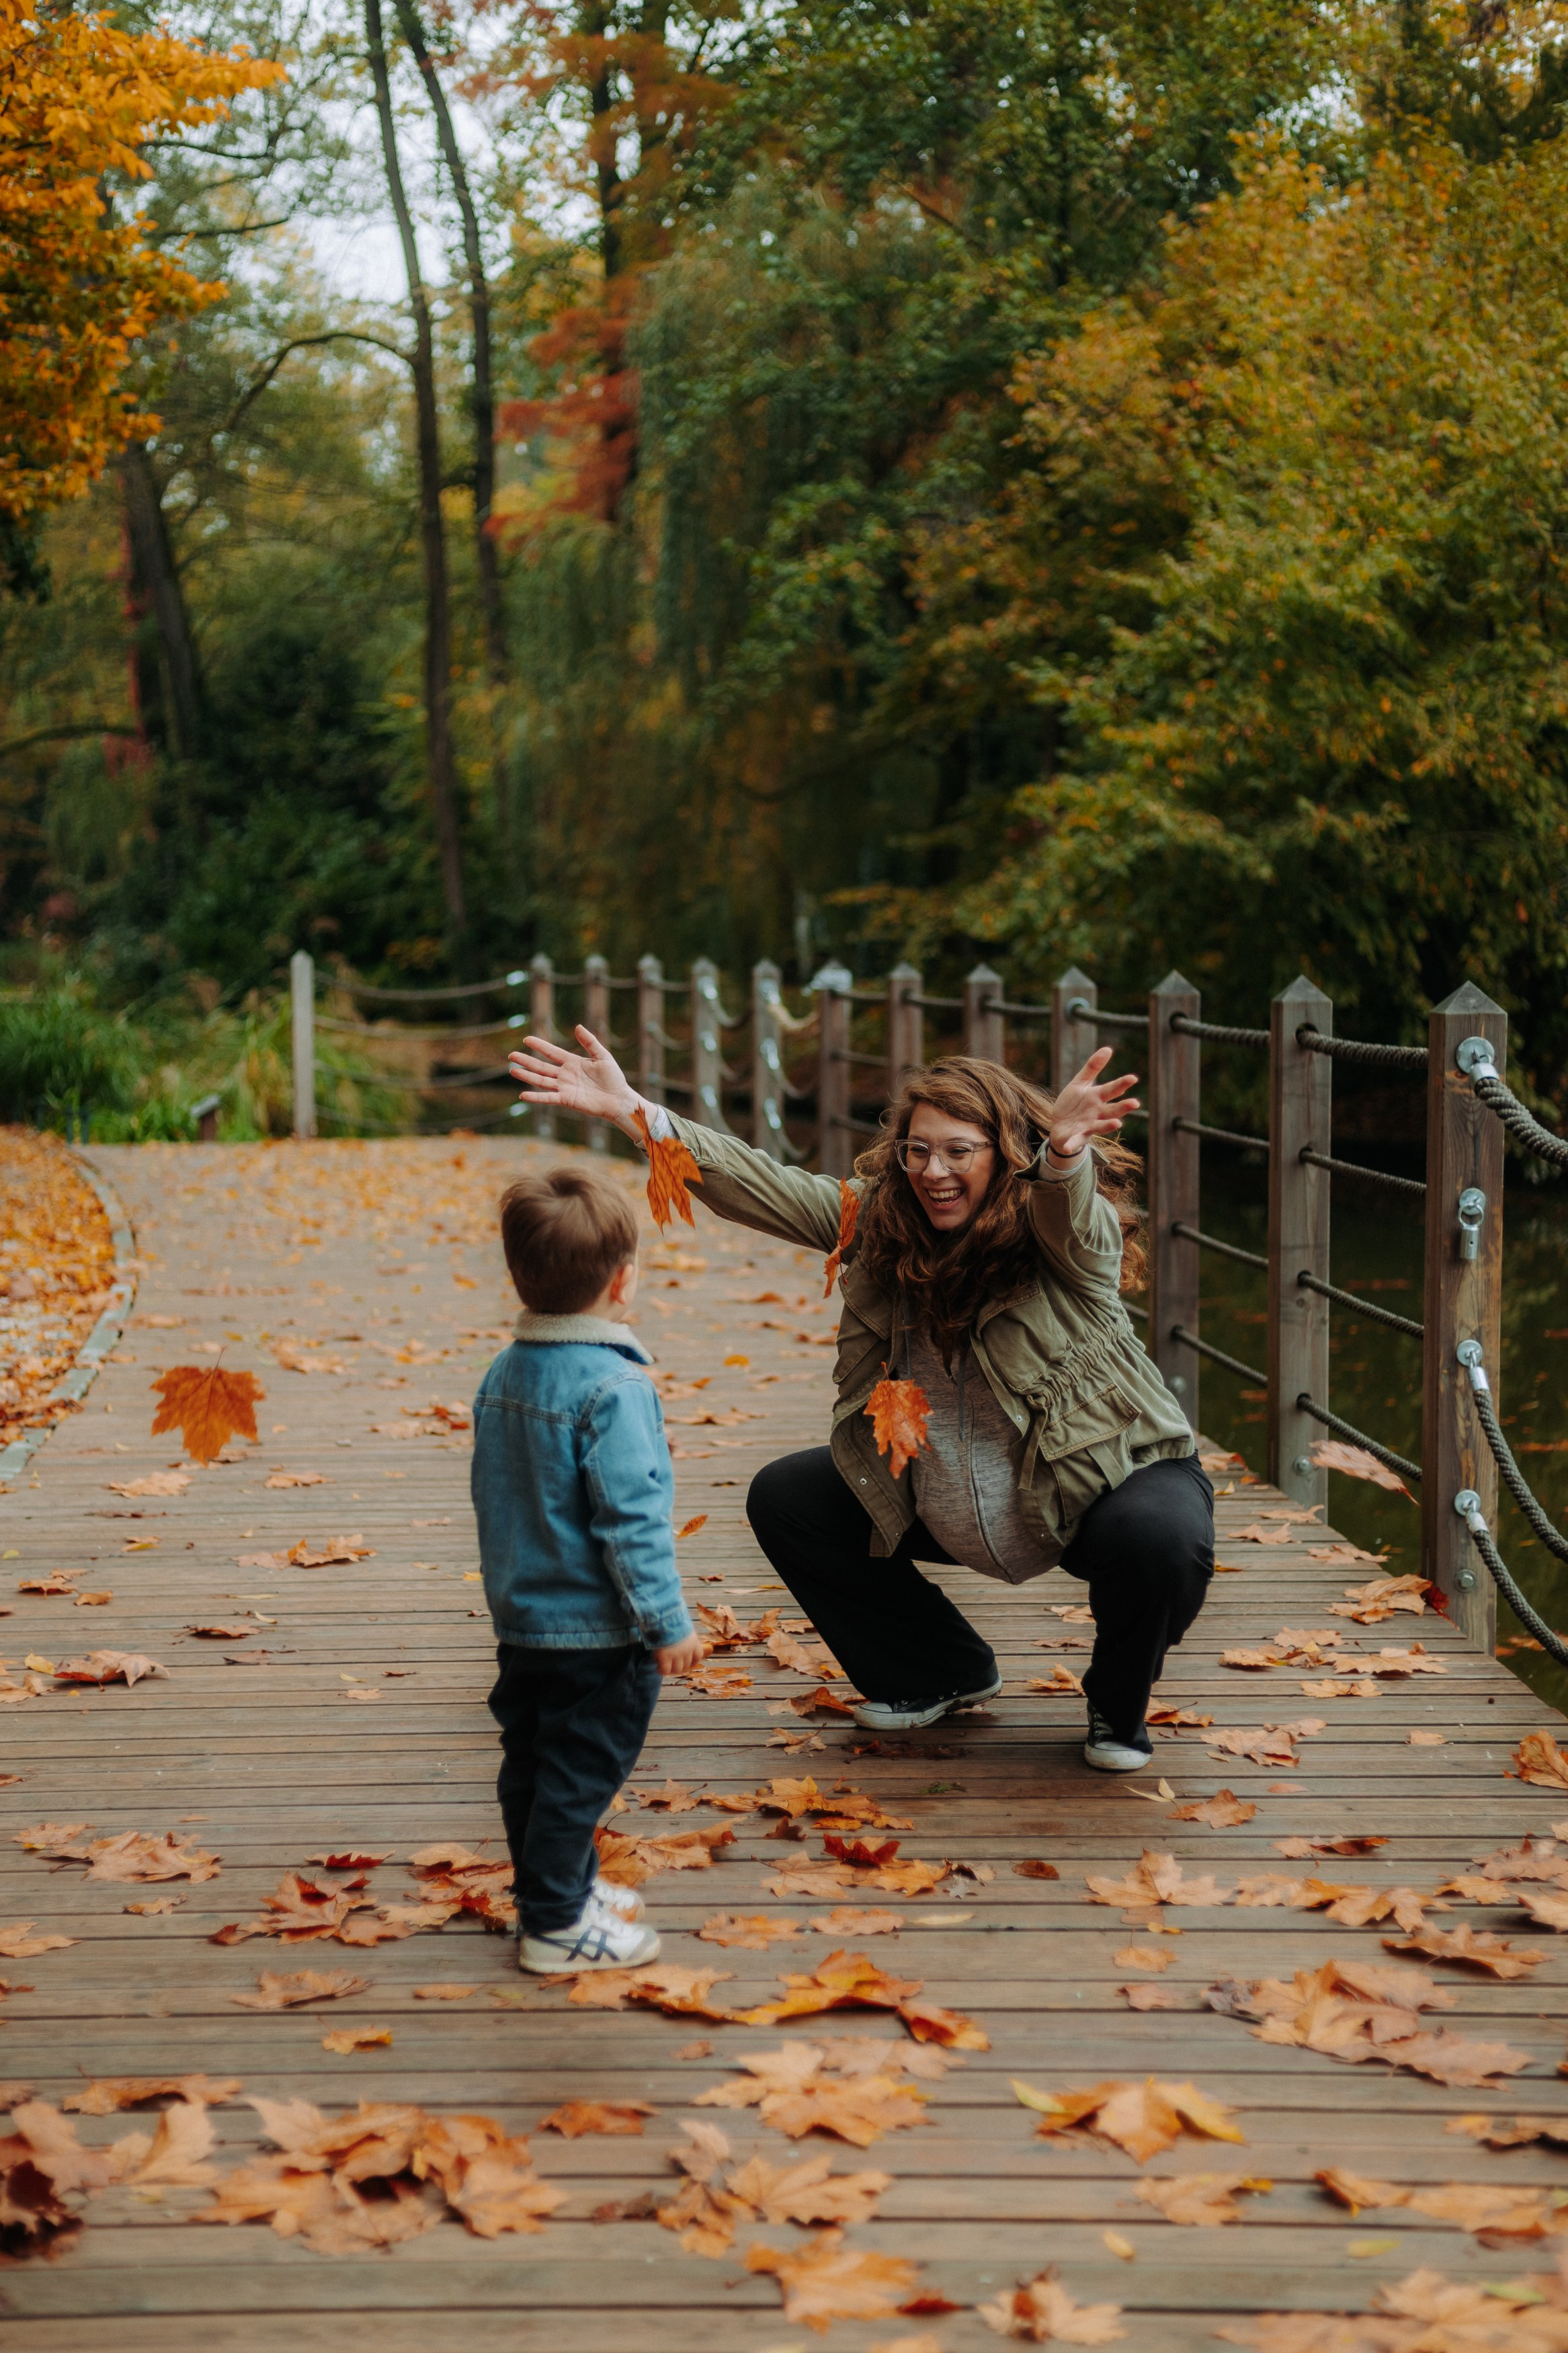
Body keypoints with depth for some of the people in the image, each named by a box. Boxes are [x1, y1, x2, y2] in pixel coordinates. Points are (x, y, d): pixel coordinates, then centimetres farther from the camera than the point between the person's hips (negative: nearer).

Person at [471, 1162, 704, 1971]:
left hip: (520, 1622, 8)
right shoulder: (613, 1387, -21)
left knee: (533, 1766, 18)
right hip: (597, 1632, -8)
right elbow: (630, 1518, -22)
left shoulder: (503, 1374, 5)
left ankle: (566, 1884, 34)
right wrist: (667, 1622, -15)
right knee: (580, 1774, 1)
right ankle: (556, 1923, 8)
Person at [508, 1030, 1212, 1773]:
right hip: (939, 1507, 6)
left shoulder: (1064, 1233, -23)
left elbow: (1069, 1217, -47)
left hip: (1105, 1475, -5)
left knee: (1162, 1537, -36)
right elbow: (761, 1186, -15)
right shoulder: (879, 1221, -8)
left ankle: (1118, 1706, 0)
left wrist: (1062, 1152, -72)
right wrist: (634, 1112, -26)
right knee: (785, 1498, 1)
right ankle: (946, 1671, 19)